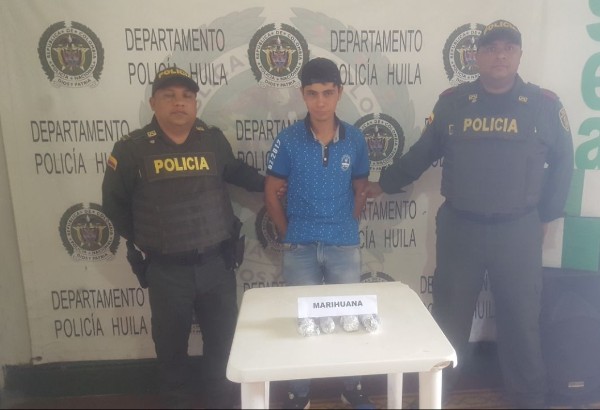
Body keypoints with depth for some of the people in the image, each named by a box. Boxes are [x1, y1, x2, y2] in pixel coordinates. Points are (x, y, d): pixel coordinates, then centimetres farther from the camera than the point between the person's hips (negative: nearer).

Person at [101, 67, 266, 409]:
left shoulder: (214, 140, -1)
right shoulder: (132, 149, -7)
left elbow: (234, 171, 19)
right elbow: (114, 203, 5)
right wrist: (141, 242, 4)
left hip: (217, 263, 2)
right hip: (166, 270, -1)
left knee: (223, 340, 16)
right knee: (171, 345, 15)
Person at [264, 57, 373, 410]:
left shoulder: (355, 139, -2)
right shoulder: (288, 140, -7)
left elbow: (360, 190, 9)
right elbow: (272, 193, 1)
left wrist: (344, 227, 5)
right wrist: (289, 234, 0)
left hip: (345, 245, 1)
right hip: (300, 248, -1)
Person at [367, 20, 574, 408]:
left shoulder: (545, 104, 0)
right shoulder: (451, 102, 1)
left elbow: (562, 163, 8)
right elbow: (422, 154, 7)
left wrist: (545, 216, 7)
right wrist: (385, 184, 8)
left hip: (518, 230, 0)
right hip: (459, 227, 0)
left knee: (521, 317, 12)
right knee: (450, 314, 11)